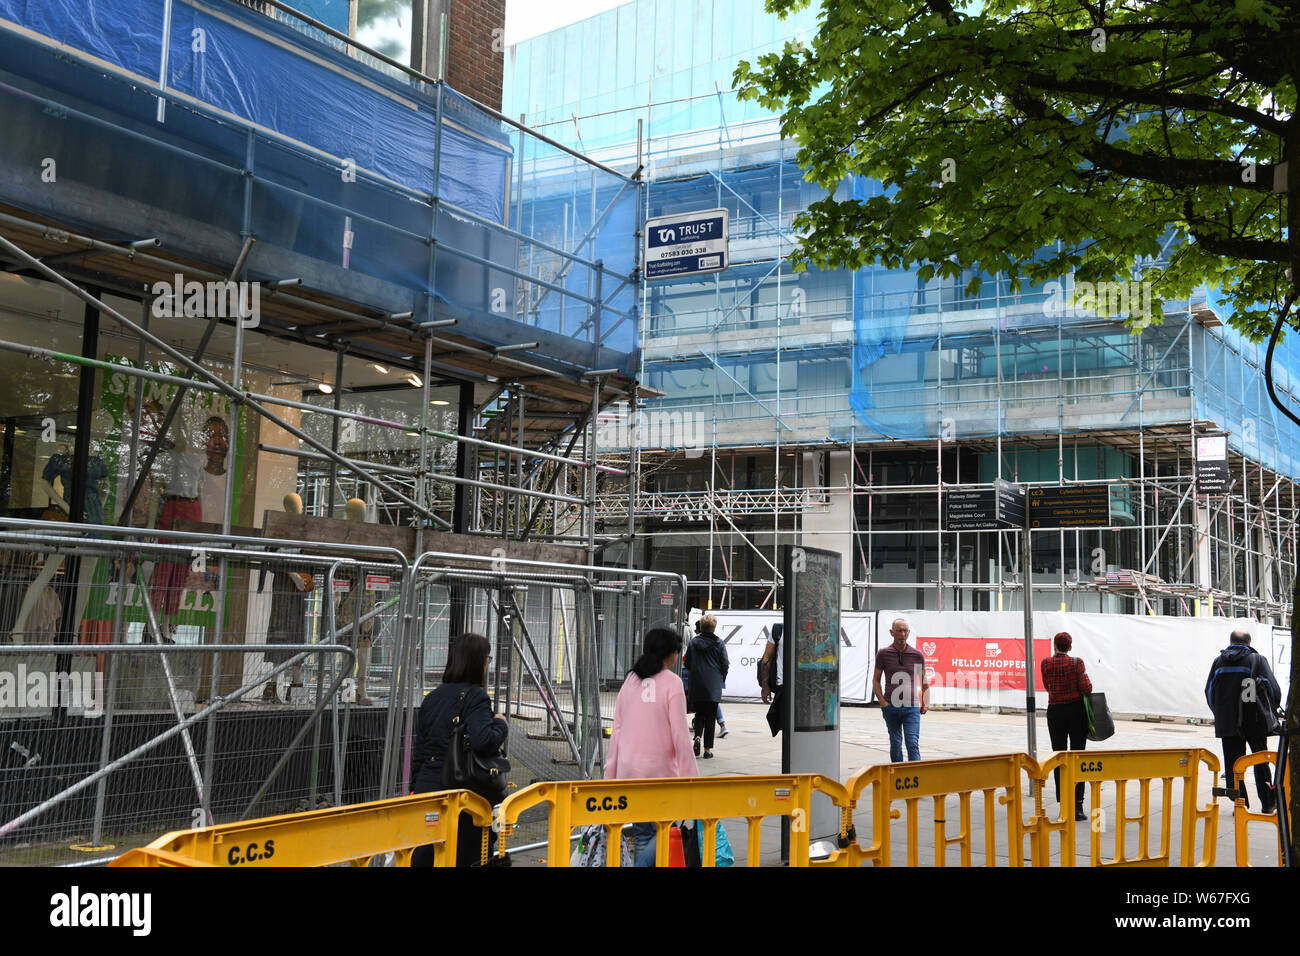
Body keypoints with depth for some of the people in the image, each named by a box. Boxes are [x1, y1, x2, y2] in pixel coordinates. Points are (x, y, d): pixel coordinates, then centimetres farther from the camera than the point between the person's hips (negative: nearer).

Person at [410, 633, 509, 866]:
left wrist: (415, 787, 22)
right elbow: (483, 741, -26)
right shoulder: (475, 697, -11)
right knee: (467, 856, 3)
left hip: (427, 785, 7)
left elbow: (419, 751, 14)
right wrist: (500, 725, -7)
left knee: (422, 857, 11)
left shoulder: (432, 697, 10)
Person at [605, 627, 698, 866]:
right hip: (660, 769, -5)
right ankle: (642, 864, -15)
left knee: (642, 834, 14)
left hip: (629, 768, 5)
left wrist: (610, 772, 16)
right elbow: (680, 734, -10)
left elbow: (617, 729, 9)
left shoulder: (631, 680, 7)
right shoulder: (671, 682, -7)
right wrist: (690, 776, -6)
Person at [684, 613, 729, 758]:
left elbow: (687, 663, 3)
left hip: (696, 686, 1)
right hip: (713, 686, -1)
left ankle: (697, 737, -10)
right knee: (710, 716, 6)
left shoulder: (694, 642, 0)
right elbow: (725, 665, -3)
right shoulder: (719, 644, -5)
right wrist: (721, 678, 15)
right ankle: (707, 749, 5)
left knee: (699, 713, 15)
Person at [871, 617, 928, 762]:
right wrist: (882, 701, -4)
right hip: (891, 707, 1)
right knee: (895, 744, 9)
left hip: (911, 707, -1)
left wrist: (926, 703, 6)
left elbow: (924, 681, 14)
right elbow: (876, 680, 8)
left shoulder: (917, 655, 3)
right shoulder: (883, 654, 1)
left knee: (913, 744, -9)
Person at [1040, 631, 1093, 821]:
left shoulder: (1045, 663, -3)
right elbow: (1086, 687, -13)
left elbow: (1047, 687, 7)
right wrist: (1089, 685, 8)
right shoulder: (1076, 662, -9)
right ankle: (1077, 806, 2)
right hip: (1077, 710, -1)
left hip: (1055, 712, 1)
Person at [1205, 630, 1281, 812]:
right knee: (1261, 763, 11)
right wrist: (1271, 712, 16)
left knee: (1232, 764, 4)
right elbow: (1274, 689, -1)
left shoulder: (1218, 662, 6)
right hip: (1256, 722, -1)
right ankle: (1268, 804, 15)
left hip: (1227, 723, 1)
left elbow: (1209, 693, 11)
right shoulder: (1258, 660, -2)